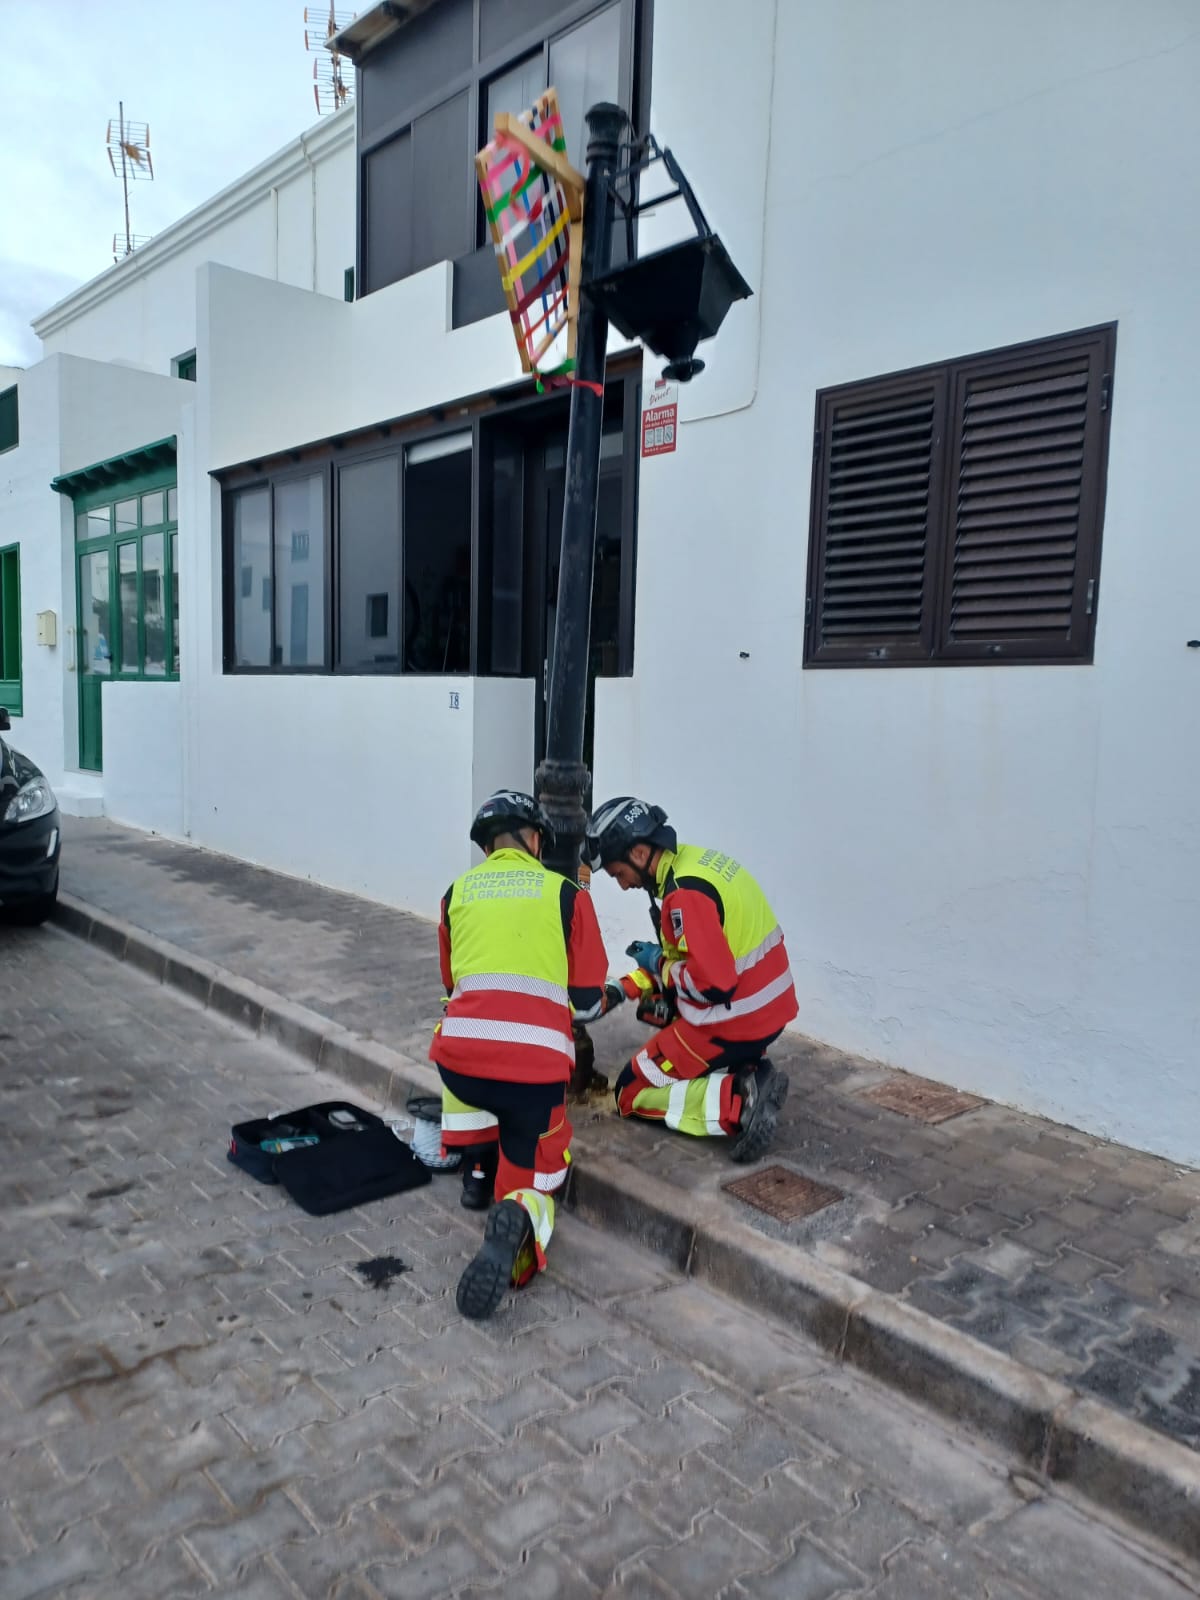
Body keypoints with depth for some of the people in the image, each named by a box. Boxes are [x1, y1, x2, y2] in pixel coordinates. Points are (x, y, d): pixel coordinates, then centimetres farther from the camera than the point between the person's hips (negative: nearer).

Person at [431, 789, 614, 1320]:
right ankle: (518, 1221, -17)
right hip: (537, 1067, -2)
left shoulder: (458, 891, 16)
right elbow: (586, 1002, 10)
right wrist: (608, 997, 34)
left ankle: (477, 1170, 25)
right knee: (533, 1182, 18)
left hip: (459, 1057, 2)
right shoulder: (566, 893, 9)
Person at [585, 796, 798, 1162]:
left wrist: (659, 965, -8)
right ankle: (748, 1076, 14)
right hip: (768, 1005, 9)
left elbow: (713, 982, -27)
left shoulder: (685, 894, -25)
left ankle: (738, 1107, -11)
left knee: (631, 1095, 6)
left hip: (736, 1021, -9)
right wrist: (624, 989, 10)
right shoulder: (693, 858, 5)